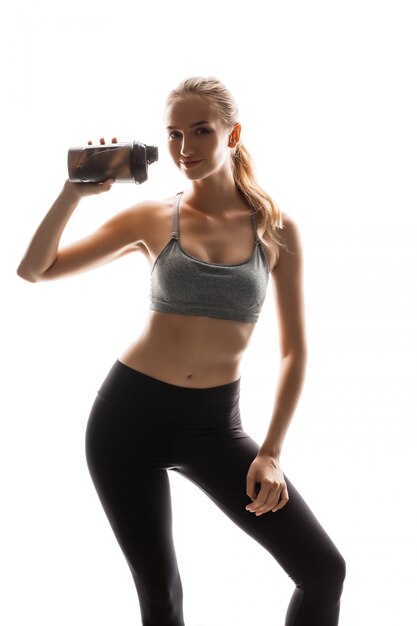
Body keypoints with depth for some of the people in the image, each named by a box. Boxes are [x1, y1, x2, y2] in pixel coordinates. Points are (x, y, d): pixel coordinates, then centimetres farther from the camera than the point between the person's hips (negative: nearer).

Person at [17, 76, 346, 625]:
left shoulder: (275, 229, -1)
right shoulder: (153, 219, 0)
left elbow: (294, 349, 1)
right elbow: (34, 270, -1)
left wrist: (271, 452, -6)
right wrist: (77, 189, -13)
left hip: (214, 424, 1)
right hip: (131, 412, 0)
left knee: (324, 570, -4)